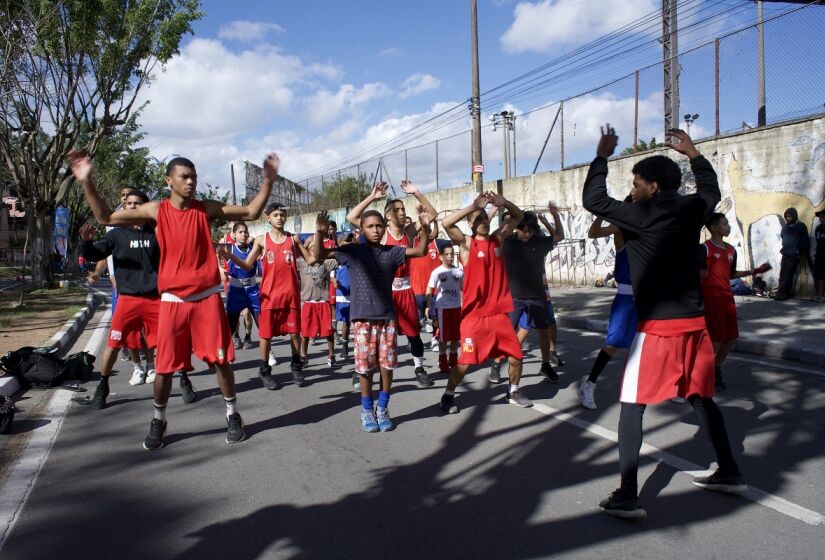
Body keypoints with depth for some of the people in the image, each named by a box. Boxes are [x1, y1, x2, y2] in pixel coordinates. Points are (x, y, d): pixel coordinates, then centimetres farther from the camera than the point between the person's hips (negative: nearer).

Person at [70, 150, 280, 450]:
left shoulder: (207, 209, 1)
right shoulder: (156, 210, 0)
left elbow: (251, 212, 2)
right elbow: (106, 218, 4)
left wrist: (268, 181, -9)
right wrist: (87, 183, -6)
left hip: (207, 297, 0)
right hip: (173, 300, 0)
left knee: (221, 359, 3)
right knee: (165, 366, 5)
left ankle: (232, 415, 20)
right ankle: (158, 421, 26)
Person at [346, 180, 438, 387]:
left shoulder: (410, 231, 3)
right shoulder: (381, 233, -5)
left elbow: (432, 214, 4)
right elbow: (351, 218, -14)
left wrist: (416, 193, -6)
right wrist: (372, 197, -16)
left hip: (405, 289, 3)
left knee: (413, 331, 10)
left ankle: (419, 368, 25)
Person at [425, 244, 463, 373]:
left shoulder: (459, 272, 4)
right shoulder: (437, 272, -6)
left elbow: (463, 289, 12)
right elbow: (430, 289, -3)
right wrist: (428, 306, -8)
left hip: (457, 307, 4)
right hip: (442, 307, -4)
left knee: (456, 335, 10)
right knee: (443, 336, 3)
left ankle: (453, 359, 26)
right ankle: (443, 362, 12)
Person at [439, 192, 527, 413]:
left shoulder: (497, 238, 8)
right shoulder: (466, 243, -6)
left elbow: (518, 216, 14)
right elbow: (446, 223, -22)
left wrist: (504, 202, -6)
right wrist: (474, 206, -21)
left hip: (499, 312, 5)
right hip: (474, 315, -5)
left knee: (516, 355, 10)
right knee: (465, 361, -4)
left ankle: (513, 392, 32)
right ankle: (448, 396, 15)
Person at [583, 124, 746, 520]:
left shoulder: (641, 215, -10)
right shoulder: (692, 210, 6)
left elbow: (593, 200, -3)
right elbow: (712, 190, 29)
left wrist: (602, 156, 7)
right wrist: (692, 153, 38)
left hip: (657, 328, -6)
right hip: (694, 323, 7)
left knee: (631, 408, -1)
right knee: (701, 399, 22)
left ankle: (627, 496, -4)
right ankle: (729, 473, 34)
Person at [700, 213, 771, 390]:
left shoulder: (731, 251, 13)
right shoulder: (704, 248, -10)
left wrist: (754, 271, 19)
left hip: (728, 298, 8)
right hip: (711, 299, -8)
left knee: (730, 339, 10)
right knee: (716, 339, -6)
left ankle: (716, 370, 27)